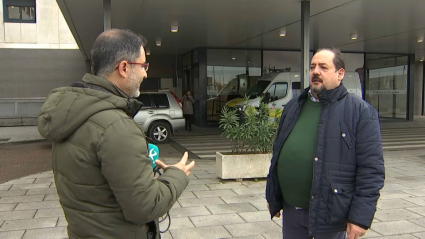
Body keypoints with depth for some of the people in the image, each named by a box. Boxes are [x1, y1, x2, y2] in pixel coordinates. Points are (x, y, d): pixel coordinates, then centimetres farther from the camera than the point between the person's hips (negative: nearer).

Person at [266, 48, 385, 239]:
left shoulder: (360, 112, -8)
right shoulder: (293, 107, 9)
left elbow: (371, 169, -12)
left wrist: (361, 216, -16)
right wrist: (273, 197, 14)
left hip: (328, 214, -5)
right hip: (291, 211, 5)